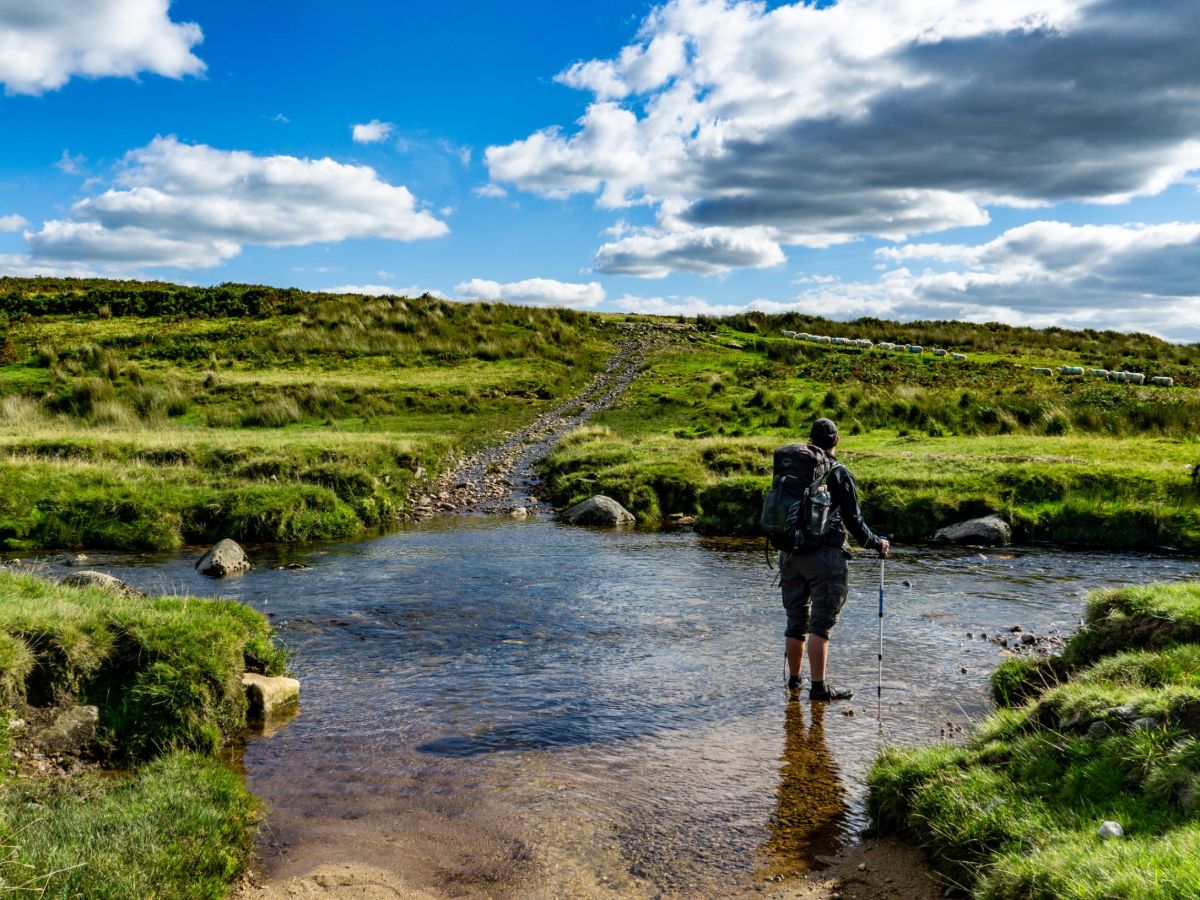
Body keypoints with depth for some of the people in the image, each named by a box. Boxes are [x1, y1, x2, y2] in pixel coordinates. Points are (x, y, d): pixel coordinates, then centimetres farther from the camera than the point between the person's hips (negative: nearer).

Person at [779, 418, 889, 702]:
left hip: (790, 553, 5)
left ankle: (794, 679, 26)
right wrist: (876, 543, 8)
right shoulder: (839, 473, -7)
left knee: (796, 620, 15)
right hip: (823, 555, -5)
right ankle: (818, 687, -1)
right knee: (821, 623, -2)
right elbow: (853, 520, -7)